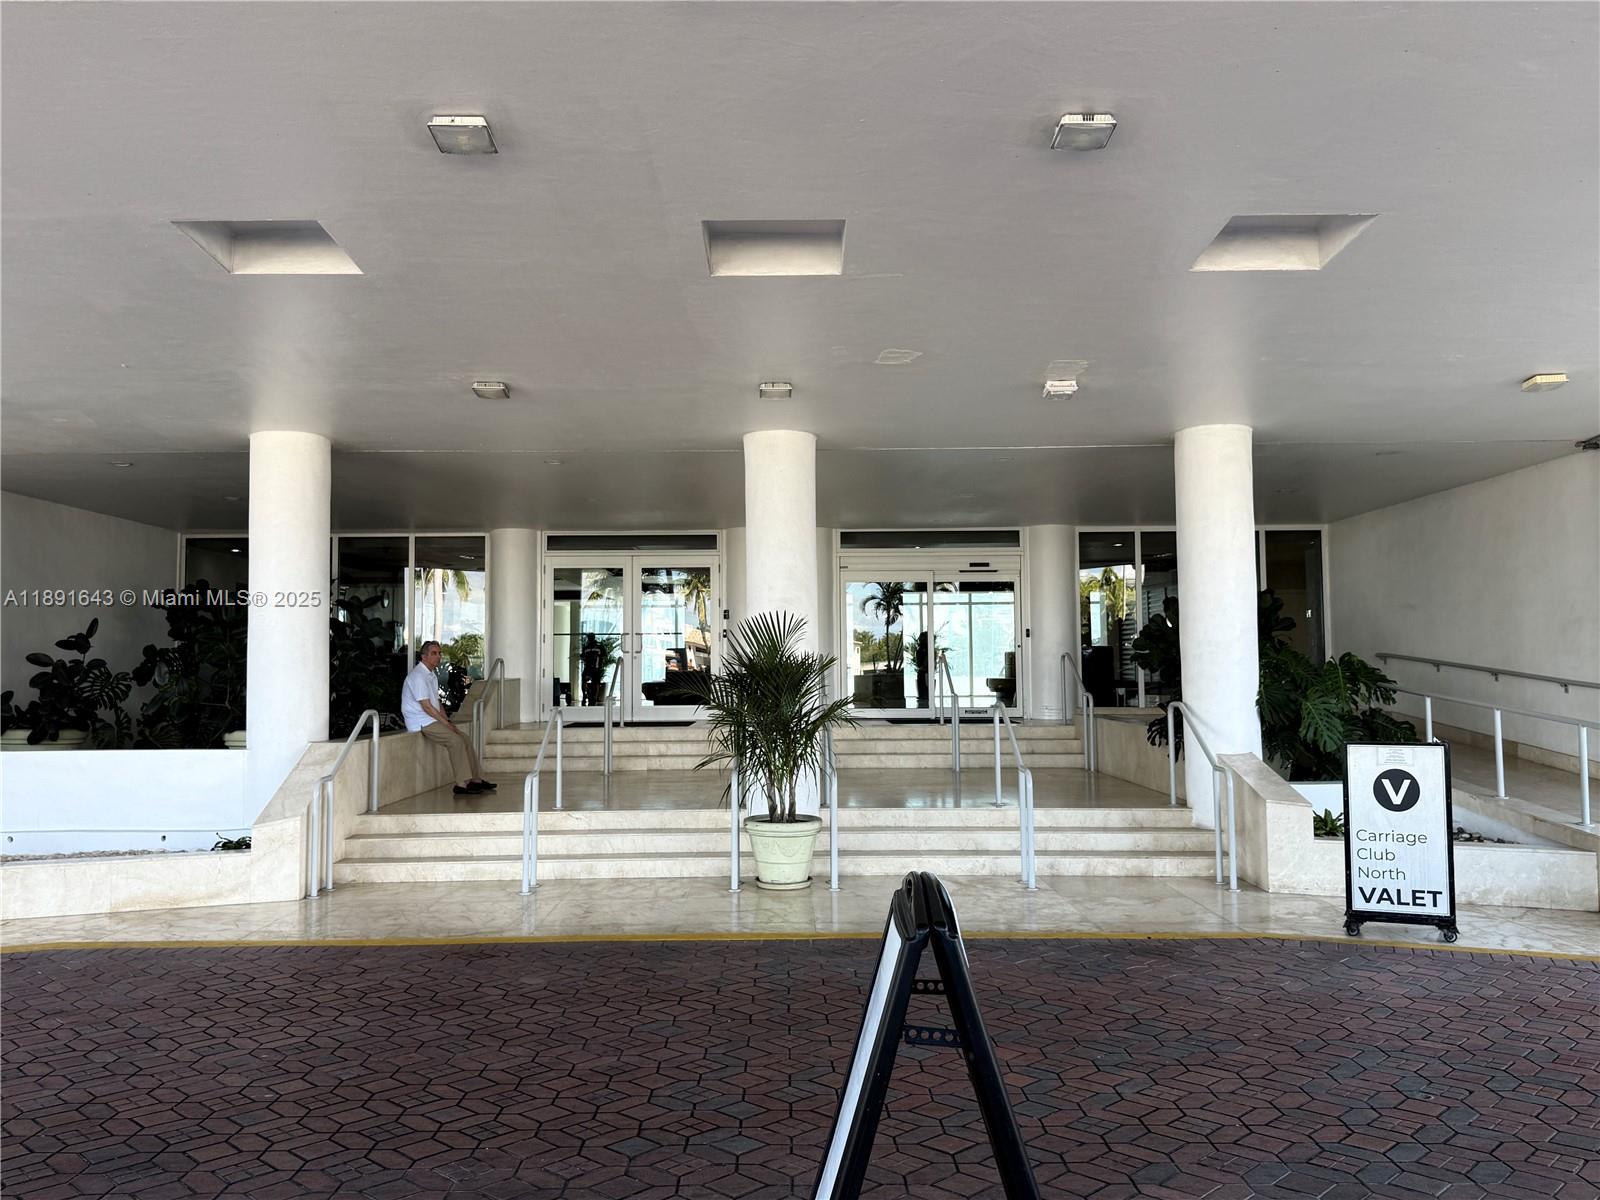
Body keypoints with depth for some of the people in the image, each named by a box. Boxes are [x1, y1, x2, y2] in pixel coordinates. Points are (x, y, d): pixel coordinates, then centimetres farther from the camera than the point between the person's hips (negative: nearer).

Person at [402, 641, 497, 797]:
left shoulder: (432, 674, 16)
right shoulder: (418, 676, -16)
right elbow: (426, 707, -20)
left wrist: (448, 721, 6)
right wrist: (446, 723, -16)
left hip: (433, 719, 10)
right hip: (422, 723, -10)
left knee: (465, 739, 3)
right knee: (456, 740, -22)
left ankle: (476, 779, 4)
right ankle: (462, 784, -21)